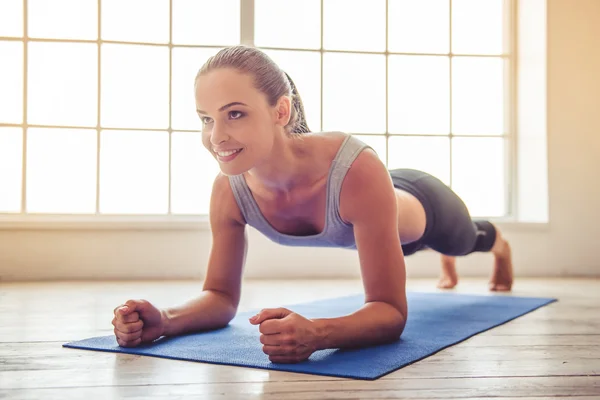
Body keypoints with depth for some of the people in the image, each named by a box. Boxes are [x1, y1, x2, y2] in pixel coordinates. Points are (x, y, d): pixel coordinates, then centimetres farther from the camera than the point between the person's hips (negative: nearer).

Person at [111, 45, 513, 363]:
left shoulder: (357, 171, -52)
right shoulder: (228, 190, -36)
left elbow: (392, 312, -48)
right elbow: (222, 296, -26)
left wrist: (314, 333, -68)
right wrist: (163, 320, -48)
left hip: (420, 207, -3)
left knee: (467, 241, 38)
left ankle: (499, 243, 77)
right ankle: (447, 266, 81)